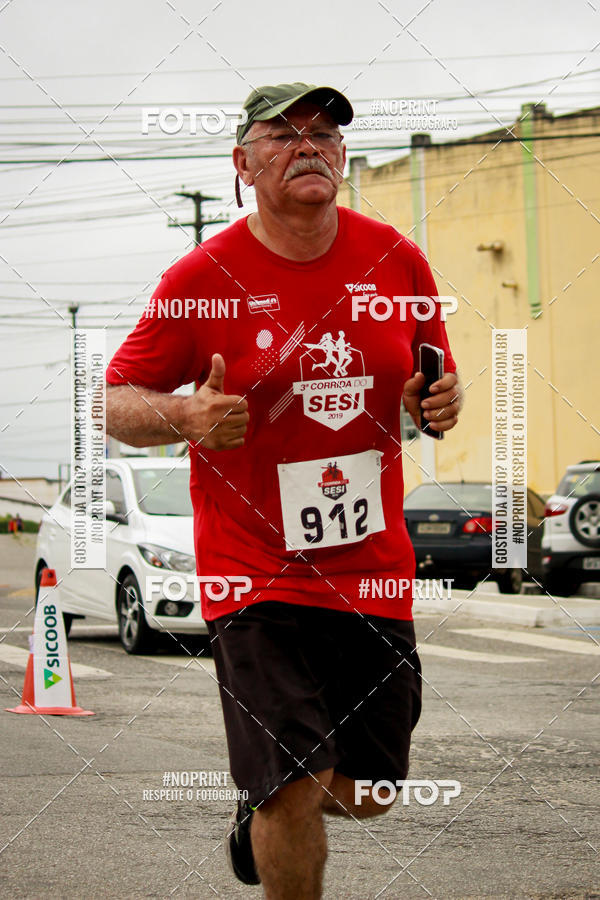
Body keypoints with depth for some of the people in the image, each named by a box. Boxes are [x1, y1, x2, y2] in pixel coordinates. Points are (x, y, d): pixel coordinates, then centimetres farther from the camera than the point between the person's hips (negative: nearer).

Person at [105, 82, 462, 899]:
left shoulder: (397, 261, 3)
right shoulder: (202, 278, -7)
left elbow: (433, 380, 18)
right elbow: (114, 402, 0)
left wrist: (443, 402, -5)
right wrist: (186, 416, -21)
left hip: (374, 568, 4)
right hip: (257, 577, -4)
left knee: (368, 791, 12)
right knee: (294, 786, -13)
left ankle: (261, 812, 45)